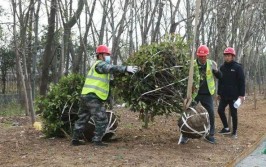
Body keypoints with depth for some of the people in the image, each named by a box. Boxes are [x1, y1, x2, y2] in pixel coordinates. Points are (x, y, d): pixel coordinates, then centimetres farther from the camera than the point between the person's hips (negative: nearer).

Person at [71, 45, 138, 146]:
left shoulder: (101, 66, 25)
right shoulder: (99, 64, -8)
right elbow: (112, 68, -26)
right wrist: (126, 68, -34)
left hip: (86, 96, 11)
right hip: (92, 97, -11)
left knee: (82, 119, 16)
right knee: (102, 120, -5)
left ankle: (75, 140, 22)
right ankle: (97, 140, -3)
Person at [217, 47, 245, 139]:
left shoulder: (238, 67, -8)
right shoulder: (222, 67, 7)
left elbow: (242, 82, -9)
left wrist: (241, 95, -14)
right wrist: (219, 93, 15)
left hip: (234, 95, -5)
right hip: (224, 95, 5)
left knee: (233, 113, 3)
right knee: (220, 110, 2)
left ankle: (234, 131, 16)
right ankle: (226, 128, 18)